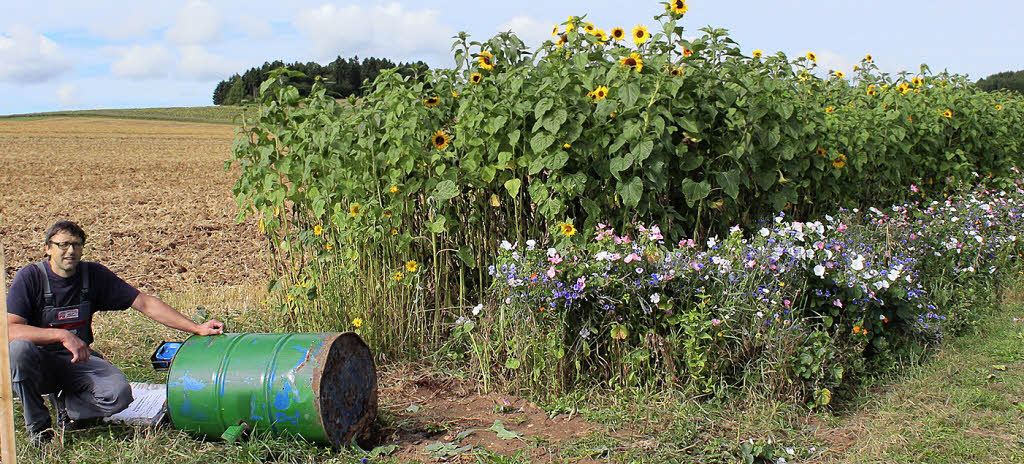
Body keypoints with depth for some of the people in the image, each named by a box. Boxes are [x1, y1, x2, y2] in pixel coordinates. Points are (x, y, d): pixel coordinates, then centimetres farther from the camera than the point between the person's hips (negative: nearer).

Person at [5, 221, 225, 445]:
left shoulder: (94, 274, -4)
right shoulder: (30, 277, -12)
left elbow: (145, 303, -5)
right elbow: (10, 329, -23)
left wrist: (196, 328, -12)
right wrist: (62, 335, -34)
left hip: (78, 360, 2)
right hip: (39, 363, -2)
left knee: (119, 394, -26)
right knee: (19, 348, -35)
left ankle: (67, 403, 8)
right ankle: (37, 424, -12)